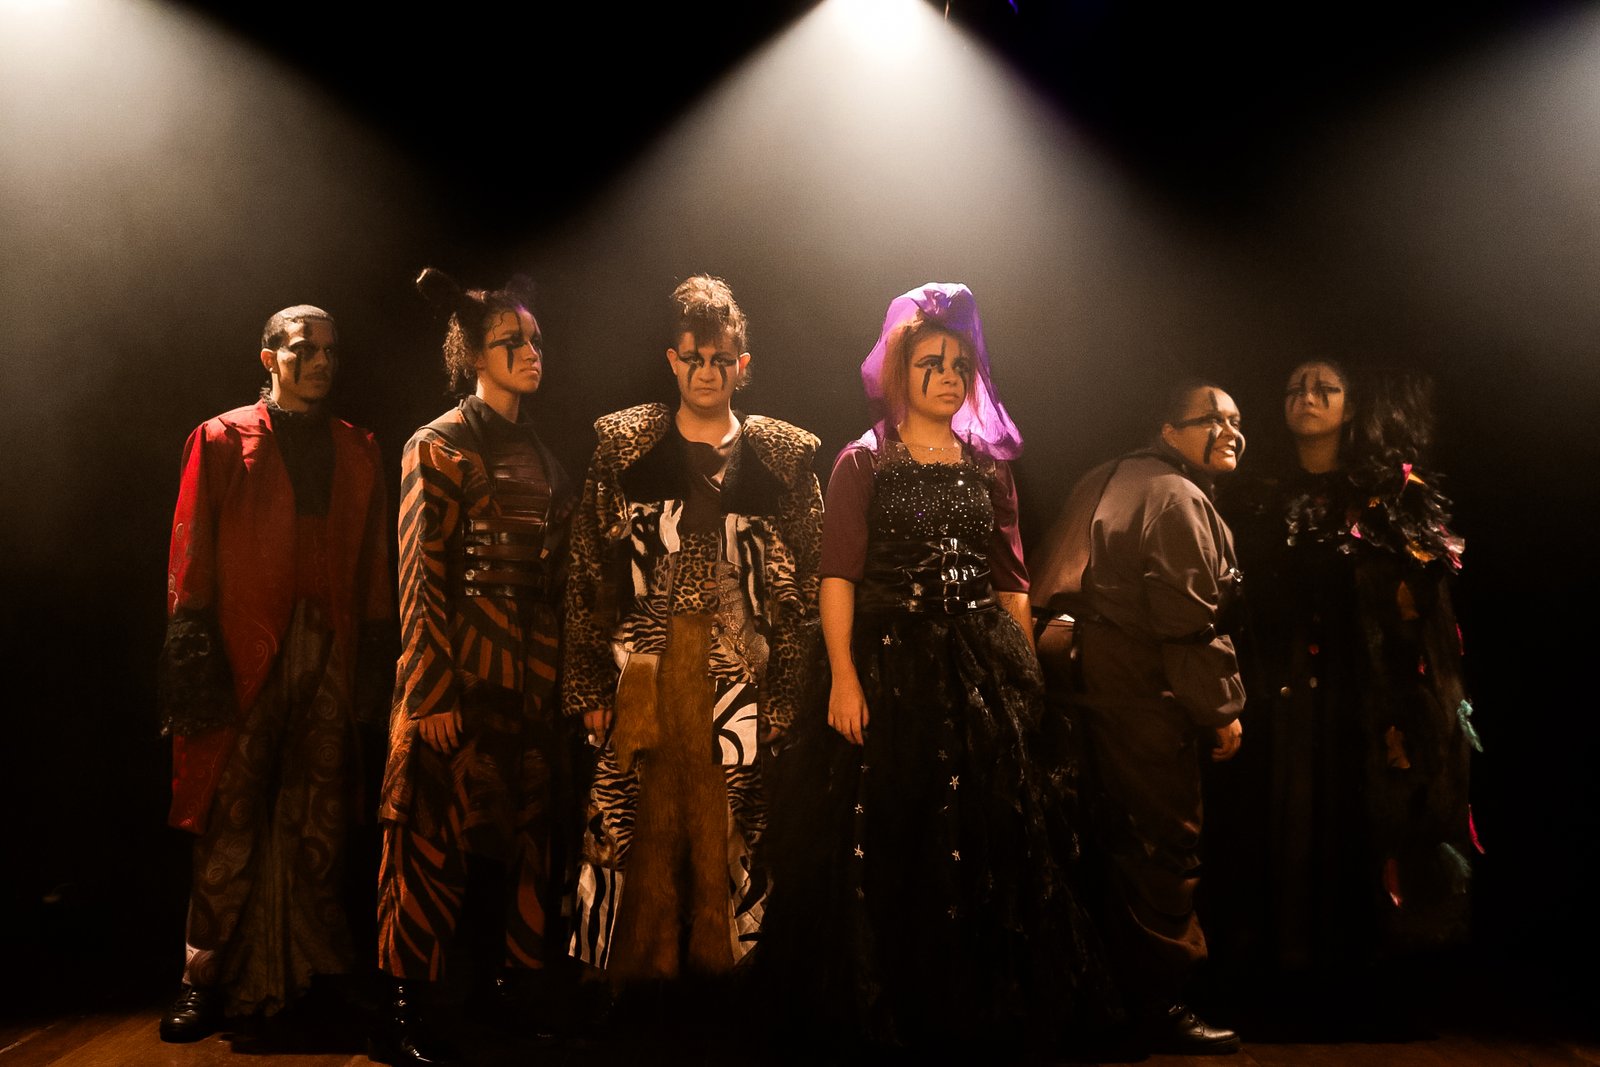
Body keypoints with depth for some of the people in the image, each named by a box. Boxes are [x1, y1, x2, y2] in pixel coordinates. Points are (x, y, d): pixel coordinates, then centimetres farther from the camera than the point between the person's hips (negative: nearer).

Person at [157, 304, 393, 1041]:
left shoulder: (358, 452, 15)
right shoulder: (222, 440, 7)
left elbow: (372, 564, 12)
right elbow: (192, 553, 2)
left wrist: (373, 652, 5)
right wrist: (195, 648, -7)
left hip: (329, 650, 3)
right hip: (245, 650, -2)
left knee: (319, 821, 5)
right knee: (231, 821, -3)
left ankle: (313, 968, 15)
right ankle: (206, 979, 7)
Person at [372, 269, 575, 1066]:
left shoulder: (540, 454, 16)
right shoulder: (439, 447, -3)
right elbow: (421, 577, -9)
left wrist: (566, 673, 9)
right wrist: (432, 693, -14)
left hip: (533, 677, 6)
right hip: (462, 674, -6)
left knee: (529, 833, 9)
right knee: (435, 841, -2)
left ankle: (521, 987, 22)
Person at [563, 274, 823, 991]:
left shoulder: (785, 457, 9)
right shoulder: (622, 446, 8)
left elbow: (803, 586, 6)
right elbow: (588, 572, 4)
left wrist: (788, 693, -1)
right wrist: (590, 684, -2)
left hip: (742, 672, 0)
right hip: (644, 669, 0)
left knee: (731, 834, 2)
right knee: (638, 822, 2)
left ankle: (720, 960, 18)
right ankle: (641, 964, 16)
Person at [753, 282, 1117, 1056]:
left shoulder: (990, 467, 14)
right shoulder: (864, 463, 3)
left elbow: (1012, 581, 13)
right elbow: (838, 575, -7)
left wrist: (1024, 669, 3)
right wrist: (843, 675, -18)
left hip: (982, 672, 3)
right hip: (889, 666, -3)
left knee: (986, 841, 5)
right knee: (882, 844, 1)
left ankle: (981, 1005, 20)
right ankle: (880, 1007, 17)